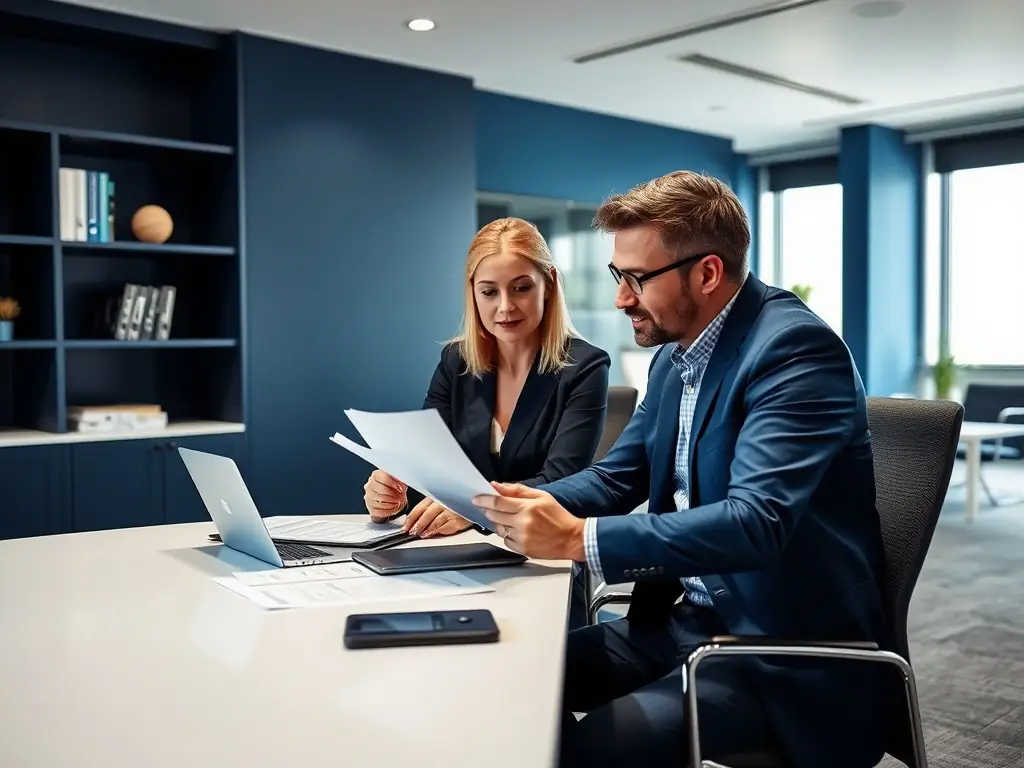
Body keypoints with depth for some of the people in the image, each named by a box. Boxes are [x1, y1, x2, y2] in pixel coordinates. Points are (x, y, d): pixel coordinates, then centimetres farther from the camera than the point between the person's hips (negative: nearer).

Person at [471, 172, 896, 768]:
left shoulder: (796, 346, -20)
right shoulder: (675, 356, 8)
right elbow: (617, 478, 12)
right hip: (687, 619, 8)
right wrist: (523, 502, -6)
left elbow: (754, 522, -30)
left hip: (786, 653, -8)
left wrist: (579, 538, -32)